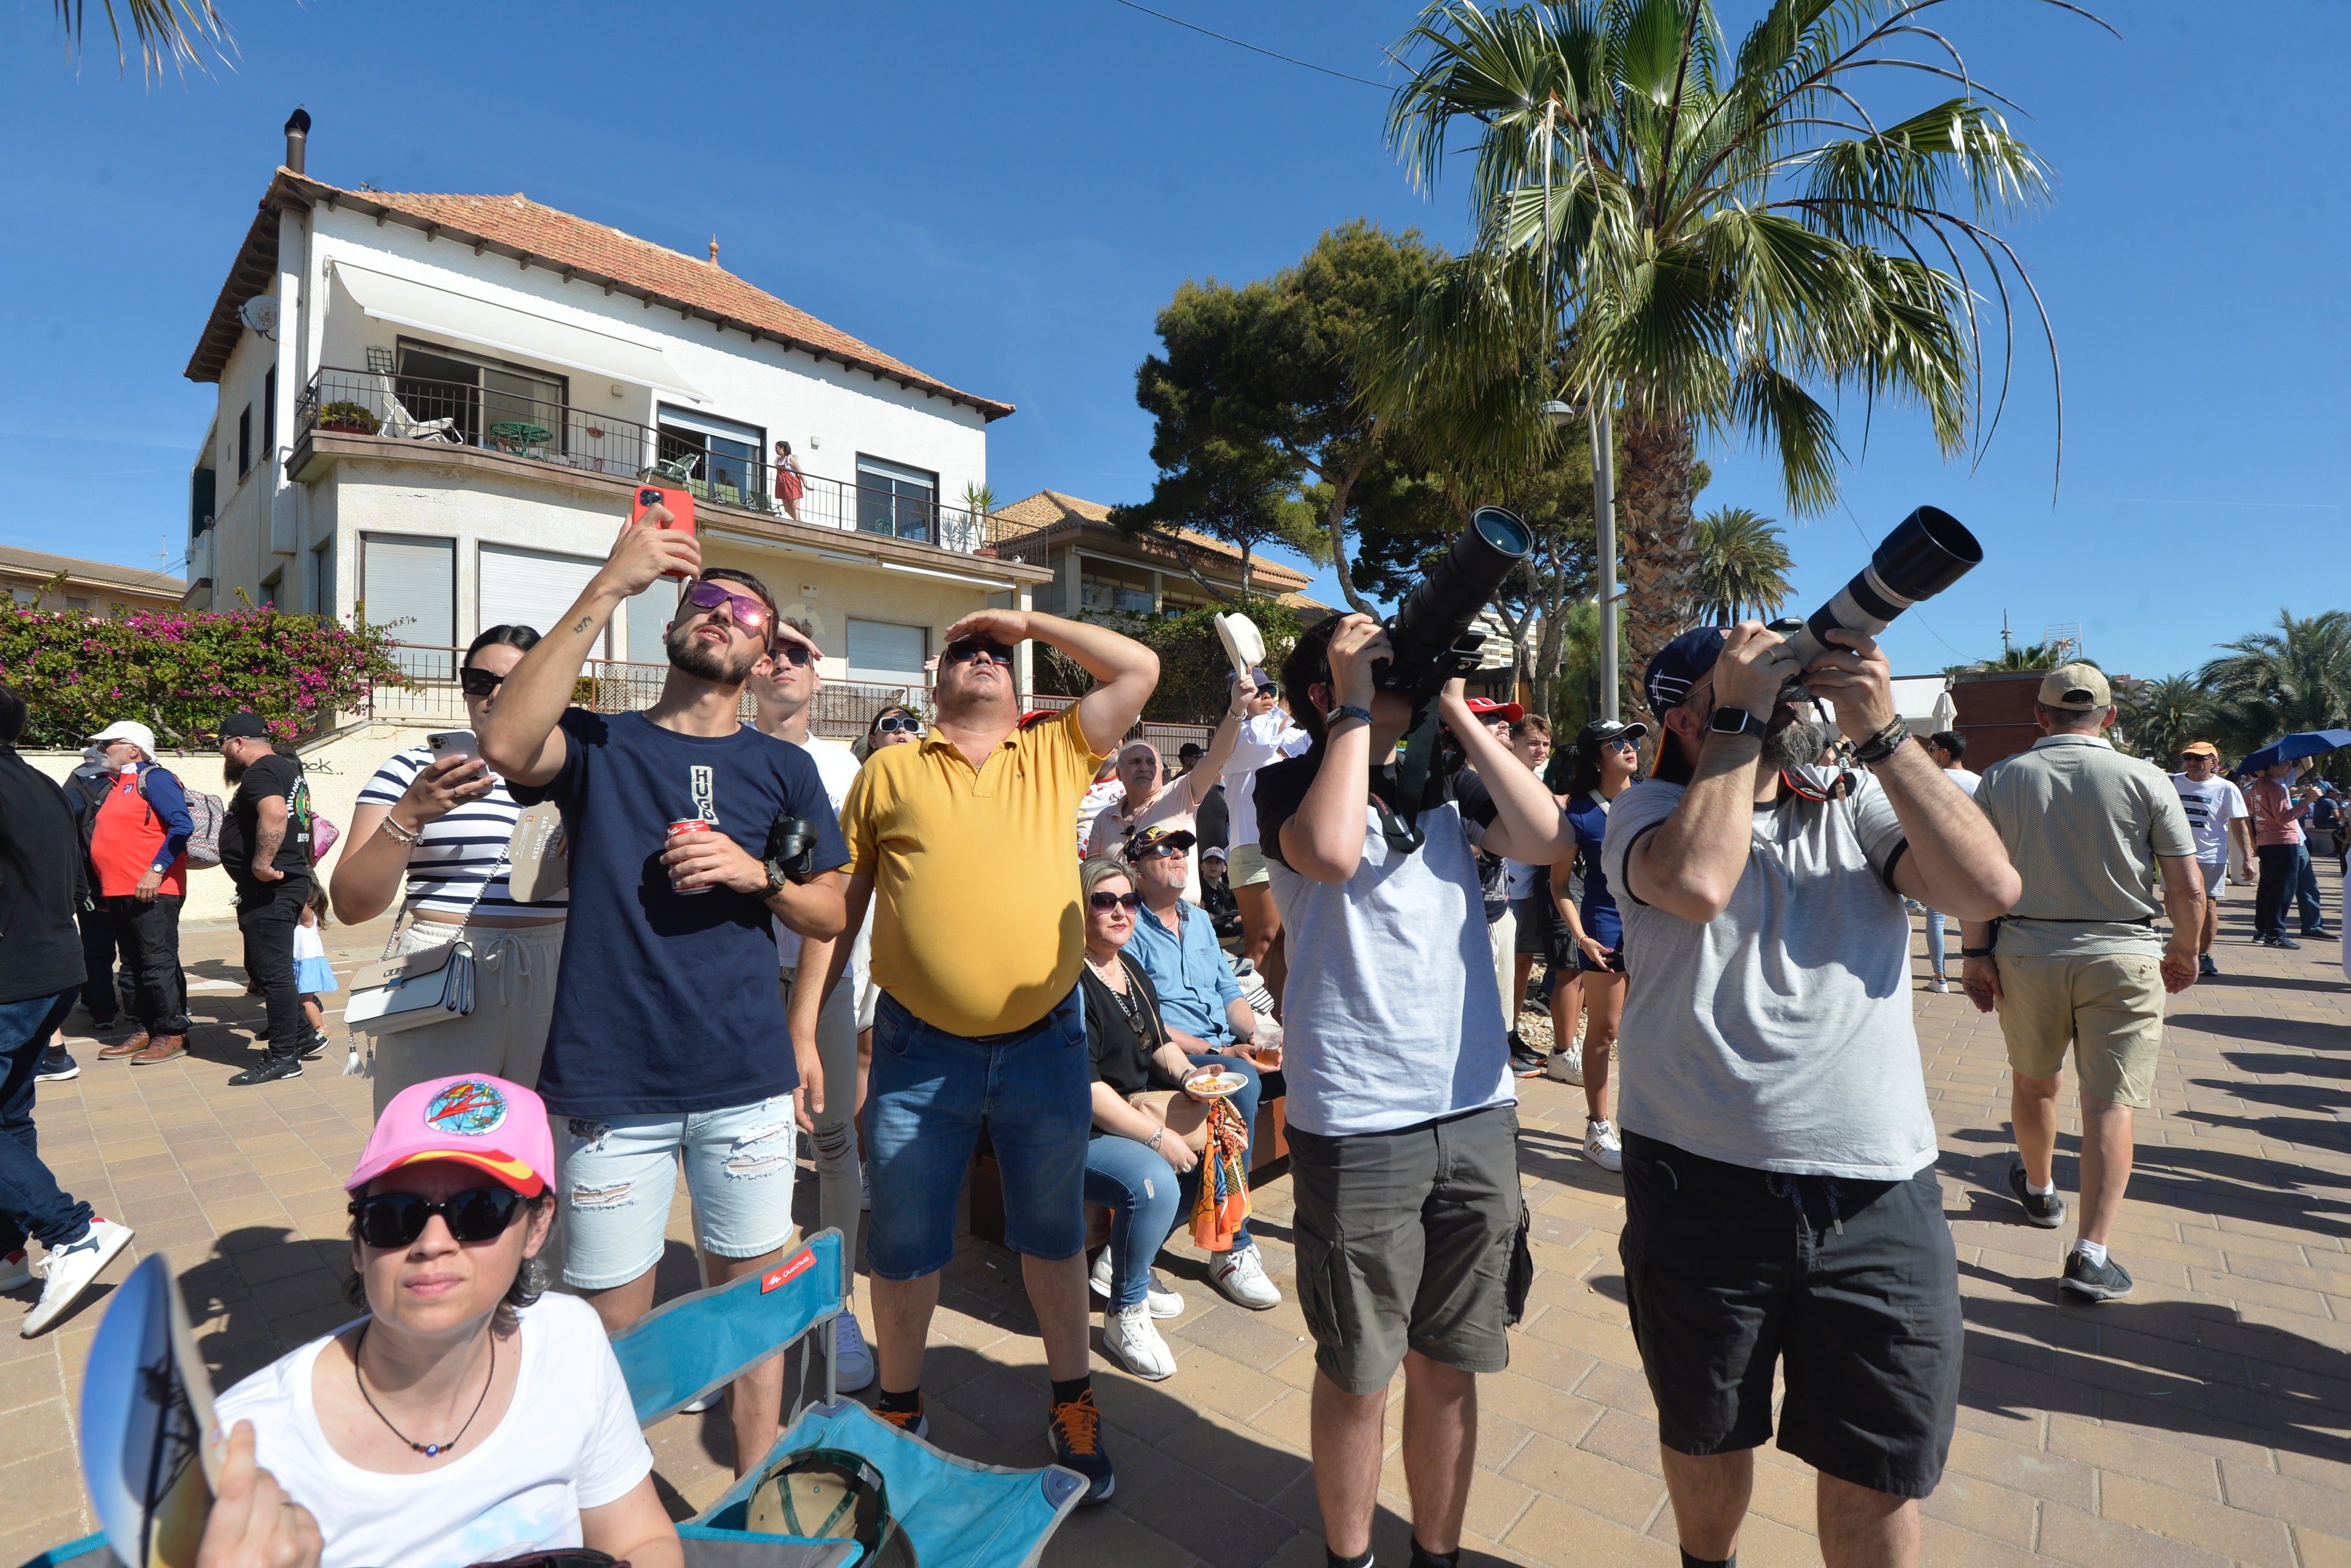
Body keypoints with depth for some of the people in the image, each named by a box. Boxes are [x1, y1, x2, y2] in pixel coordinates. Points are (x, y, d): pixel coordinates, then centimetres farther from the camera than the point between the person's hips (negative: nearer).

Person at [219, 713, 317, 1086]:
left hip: (270, 889, -11)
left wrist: (262, 863, -30)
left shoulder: (259, 773, -14)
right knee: (262, 968, 19)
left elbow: (274, 815, -35)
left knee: (272, 972, -5)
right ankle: (300, 1033, 26)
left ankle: (284, 1057, 0)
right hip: (290, 882, 11)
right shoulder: (288, 768, 19)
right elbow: (300, 821, 33)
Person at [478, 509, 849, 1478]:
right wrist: (608, 587, -20)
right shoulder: (597, 746, 3)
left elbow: (830, 914, 10)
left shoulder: (783, 769, 8)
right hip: (610, 1083, -1)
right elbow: (506, 745, -21)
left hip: (746, 1080, 2)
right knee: (610, 1318, 8)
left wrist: (757, 871, -11)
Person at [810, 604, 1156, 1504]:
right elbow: (837, 902, 6)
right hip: (919, 1049, 0)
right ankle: (899, 1411, 41)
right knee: (903, 1247, 16)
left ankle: (1072, 1405, 39)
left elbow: (1140, 668, -1)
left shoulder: (1056, 752, 5)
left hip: (1045, 1043, 0)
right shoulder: (889, 770, 5)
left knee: (1053, 1235, 17)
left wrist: (1029, 621, 5)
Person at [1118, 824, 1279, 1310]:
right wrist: (1218, 1052, -18)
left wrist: (1255, 1037, 0)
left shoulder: (1199, 919, 20)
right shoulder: (1130, 929, -4)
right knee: (1242, 1085, -34)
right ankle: (1232, 1249, -23)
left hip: (1228, 1047, 7)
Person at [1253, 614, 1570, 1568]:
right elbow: (1332, 851, -26)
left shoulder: (1444, 783, 9)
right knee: (1358, 1372, 12)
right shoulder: (1292, 783, -4)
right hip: (1355, 1122, -4)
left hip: (1477, 1109, 4)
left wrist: (1456, 710, -5)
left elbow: (1546, 838, -6)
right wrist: (1358, 709, -15)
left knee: (1449, 1364, 17)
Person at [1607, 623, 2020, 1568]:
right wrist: (1742, 714, -17)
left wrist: (1879, 730, -14)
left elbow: (1988, 890, -10)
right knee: (1707, 1438, 20)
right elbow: (1697, 882, -26)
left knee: (1881, 1471, 14)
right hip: (1703, 1184, -2)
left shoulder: (1859, 803, 6)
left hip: (1880, 1190, 2)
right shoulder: (1649, 810, -3)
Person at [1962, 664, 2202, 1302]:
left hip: (2026, 953, 1)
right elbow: (2188, 890, -4)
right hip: (2123, 958, -1)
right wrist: (2186, 953, 12)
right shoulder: (2145, 779, -4)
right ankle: (2091, 1252, -3)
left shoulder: (2001, 778, -2)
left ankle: (2039, 1190, 42)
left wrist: (1976, 954, 0)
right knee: (2110, 1104, 2)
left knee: (2033, 1082, 20)